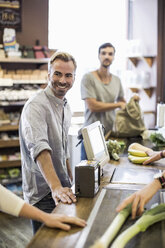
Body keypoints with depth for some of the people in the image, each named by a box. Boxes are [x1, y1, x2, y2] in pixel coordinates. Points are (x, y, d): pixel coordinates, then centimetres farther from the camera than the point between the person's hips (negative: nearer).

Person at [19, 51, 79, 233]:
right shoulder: (36, 106, -19)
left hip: (62, 188, 8)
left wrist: (69, 183, 18)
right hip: (43, 193, -8)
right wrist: (56, 187, -44)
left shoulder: (65, 106, 10)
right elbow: (40, 149, -34)